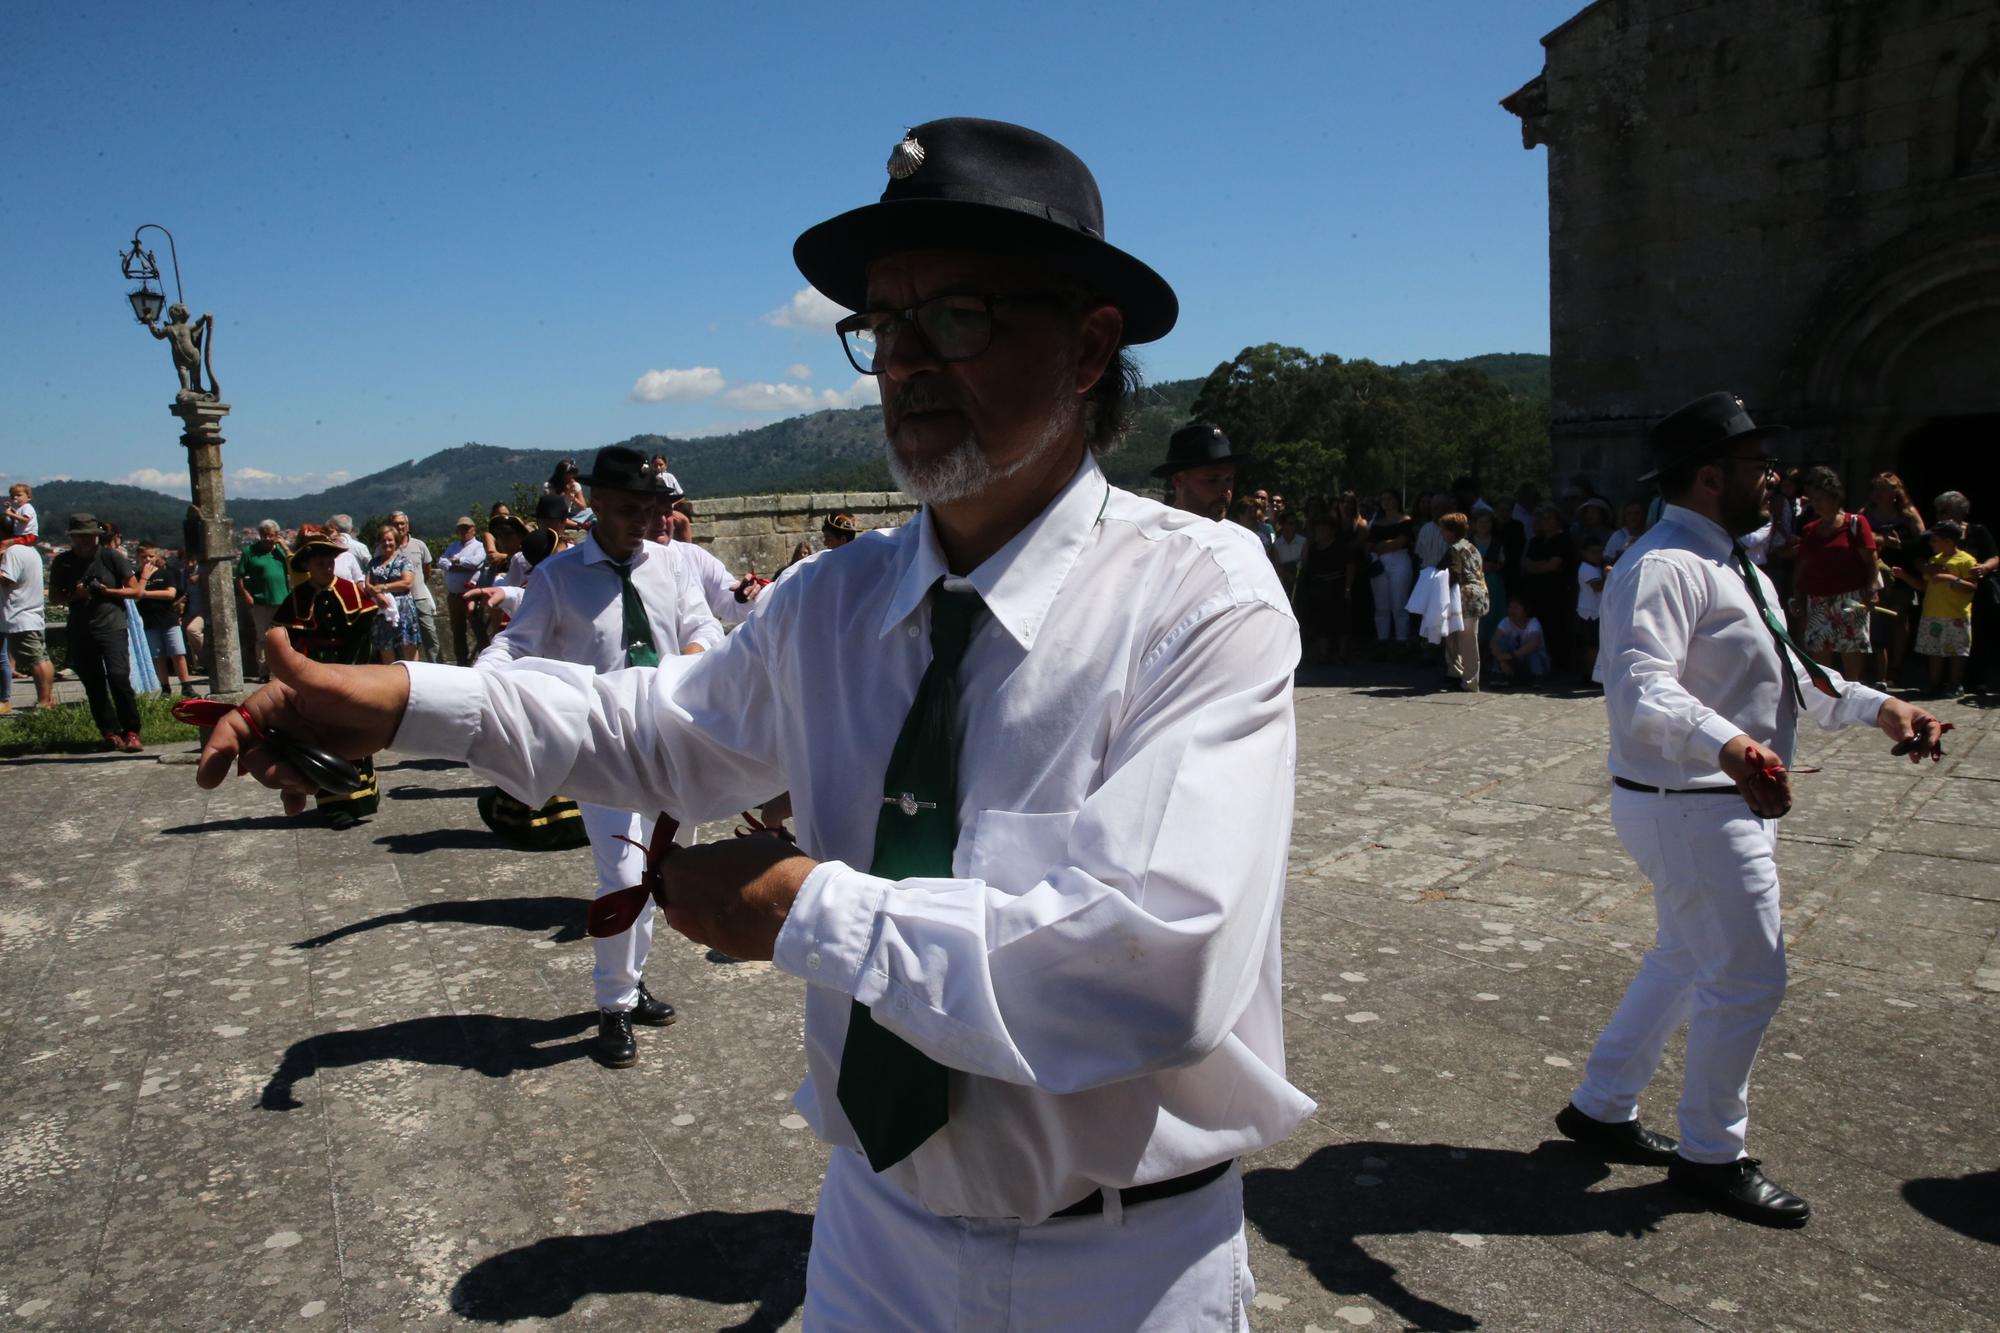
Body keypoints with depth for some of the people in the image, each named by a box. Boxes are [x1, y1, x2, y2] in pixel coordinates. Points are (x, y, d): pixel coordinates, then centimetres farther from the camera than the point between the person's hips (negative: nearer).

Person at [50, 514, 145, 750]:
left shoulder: (112, 556, 0)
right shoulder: (62, 562, 7)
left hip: (112, 627, -3)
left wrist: (107, 591, -14)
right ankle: (110, 732, 12)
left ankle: (131, 732, -8)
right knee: (93, 685, 4)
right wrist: (75, 595, -8)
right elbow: (54, 596, 13)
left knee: (118, 678, -15)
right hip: (80, 632, 3)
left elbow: (135, 590, 2)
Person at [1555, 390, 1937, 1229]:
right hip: (1689, 807, -11)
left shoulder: (1730, 564, 14)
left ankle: (1601, 1108, 37)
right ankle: (1711, 1156, 22)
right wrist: (1728, 744, -51)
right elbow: (1640, 692, -37)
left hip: (1731, 801, 11)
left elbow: (1788, 679, 22)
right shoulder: (1665, 568, -22)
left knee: (1688, 961, 22)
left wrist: (1875, 706, 10)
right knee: (1747, 980, 1)